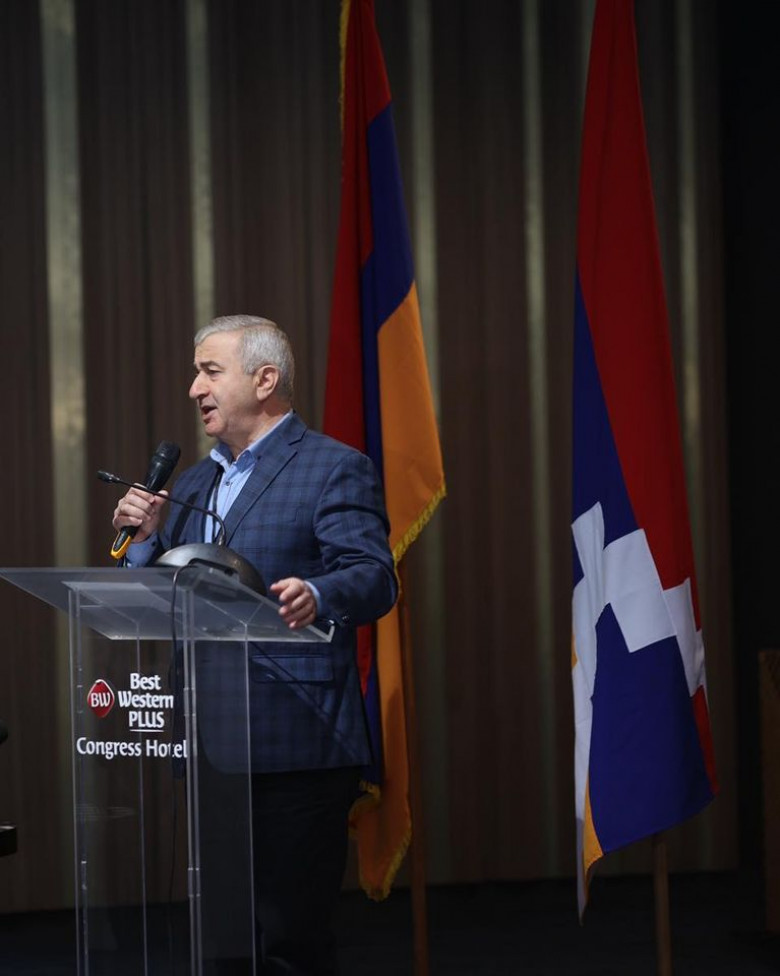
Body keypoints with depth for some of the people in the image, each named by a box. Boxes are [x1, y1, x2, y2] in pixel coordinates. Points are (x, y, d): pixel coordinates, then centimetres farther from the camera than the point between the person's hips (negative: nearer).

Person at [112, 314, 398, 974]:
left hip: (295, 749, -7)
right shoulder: (194, 485, 20)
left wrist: (316, 595, -37)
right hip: (210, 747, 8)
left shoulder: (336, 469, -3)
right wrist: (142, 540, -1)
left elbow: (374, 578, -16)